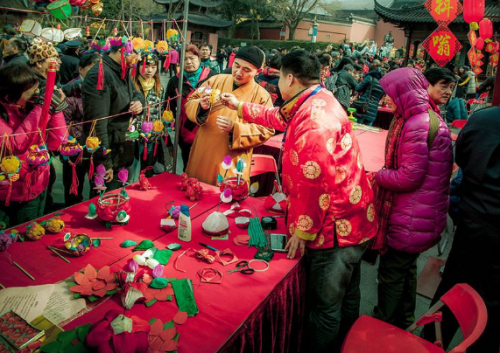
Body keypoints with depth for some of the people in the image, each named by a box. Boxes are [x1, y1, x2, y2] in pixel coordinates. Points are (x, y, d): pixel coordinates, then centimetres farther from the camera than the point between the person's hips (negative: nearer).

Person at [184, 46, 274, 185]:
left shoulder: (262, 96, -5)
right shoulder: (215, 80, 4)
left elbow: (266, 131, -8)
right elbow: (190, 102, 5)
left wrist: (235, 128, -22)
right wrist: (201, 107, -19)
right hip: (202, 156, 3)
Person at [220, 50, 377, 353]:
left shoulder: (315, 119, -24)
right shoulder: (320, 100, 8)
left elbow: (314, 183, -27)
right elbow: (281, 117, 24)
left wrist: (301, 231, -17)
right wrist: (240, 107, 31)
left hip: (335, 226, -11)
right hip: (354, 219, 11)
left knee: (326, 306, 7)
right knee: (347, 296, 25)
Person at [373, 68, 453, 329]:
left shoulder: (416, 125, -24)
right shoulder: (430, 118, 9)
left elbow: (409, 177, -25)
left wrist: (377, 175, -9)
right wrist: (383, 173, 5)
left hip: (411, 218, -10)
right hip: (423, 214, 10)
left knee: (391, 275, 6)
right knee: (406, 268, 25)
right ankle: (404, 319, 44)